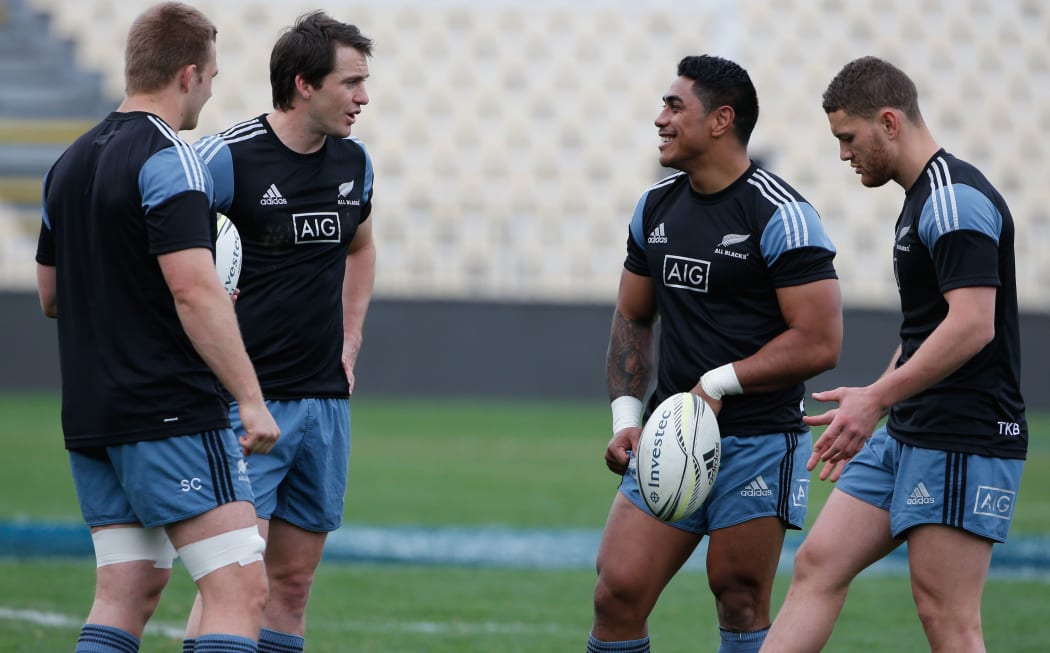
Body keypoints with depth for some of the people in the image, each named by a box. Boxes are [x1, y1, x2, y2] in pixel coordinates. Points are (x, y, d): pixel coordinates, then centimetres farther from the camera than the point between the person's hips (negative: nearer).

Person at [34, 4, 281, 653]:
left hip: (90, 420, 9)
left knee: (127, 593, 11)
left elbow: (50, 294, 22)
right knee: (241, 589, -9)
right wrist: (252, 398, -20)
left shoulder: (70, 163, 14)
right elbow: (193, 288, -21)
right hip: (172, 415, -9)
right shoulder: (168, 160, -12)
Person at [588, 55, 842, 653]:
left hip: (758, 442, -6)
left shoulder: (780, 215, -10)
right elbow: (632, 318, 22)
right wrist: (626, 416, 9)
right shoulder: (656, 207, 11)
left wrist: (719, 384, -15)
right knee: (618, 592, -4)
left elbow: (819, 342, -15)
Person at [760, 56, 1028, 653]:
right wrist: (872, 411, 25)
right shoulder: (921, 200, 17)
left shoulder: (956, 199, -15)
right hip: (909, 435, 10)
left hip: (962, 441, -10)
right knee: (818, 565, 6)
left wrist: (876, 399, -24)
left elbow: (972, 324, -24)